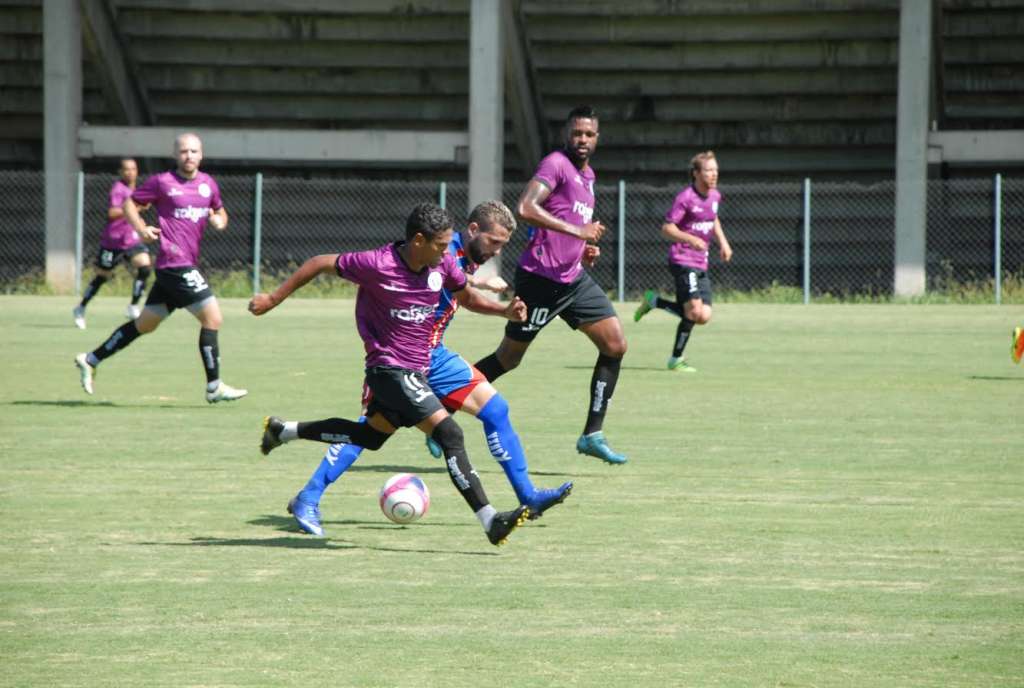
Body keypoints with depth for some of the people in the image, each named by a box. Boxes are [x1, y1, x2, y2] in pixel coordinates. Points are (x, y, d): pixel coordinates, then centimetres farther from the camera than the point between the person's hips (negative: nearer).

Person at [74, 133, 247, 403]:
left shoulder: (208, 183, 13)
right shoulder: (162, 182, -4)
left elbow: (219, 209, 29)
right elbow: (129, 203, 6)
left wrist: (220, 220, 5)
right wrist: (141, 228, -11)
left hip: (187, 265, 8)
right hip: (175, 262, -8)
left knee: (145, 324, 15)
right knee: (212, 318, -11)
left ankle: (90, 360, 25)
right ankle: (214, 387, -3)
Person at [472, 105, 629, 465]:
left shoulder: (588, 175, 16)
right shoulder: (556, 164, -12)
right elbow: (525, 208, -27)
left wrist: (585, 250, 12)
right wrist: (577, 231, -28)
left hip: (574, 278, 9)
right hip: (541, 278, -9)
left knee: (615, 345, -1)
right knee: (508, 358, 0)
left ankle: (592, 435, 3)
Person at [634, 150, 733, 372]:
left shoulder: (715, 196, 11)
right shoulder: (685, 198, -13)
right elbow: (666, 229, -15)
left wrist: (722, 241, 18)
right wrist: (690, 239, -29)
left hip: (701, 264, 8)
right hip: (683, 260, -8)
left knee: (704, 317, 0)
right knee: (694, 311, -17)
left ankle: (654, 301, 19)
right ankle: (676, 359, -3)